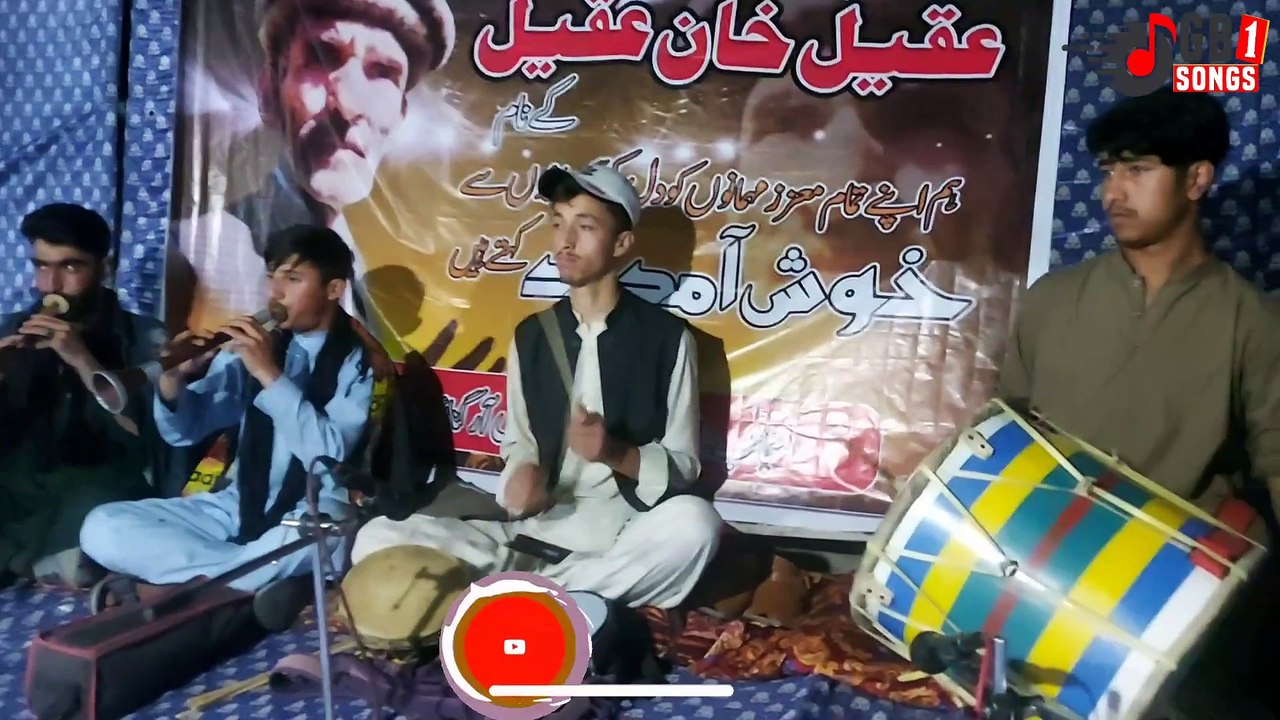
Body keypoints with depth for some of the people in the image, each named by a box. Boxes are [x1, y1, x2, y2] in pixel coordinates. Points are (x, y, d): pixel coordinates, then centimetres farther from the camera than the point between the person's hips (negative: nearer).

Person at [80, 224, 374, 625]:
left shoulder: (356, 362, -6)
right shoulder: (257, 345, 6)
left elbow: (329, 455, -21)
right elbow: (183, 431, 6)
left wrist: (271, 375, -25)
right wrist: (174, 377, -15)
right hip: (240, 506, 5)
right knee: (102, 528, -12)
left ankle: (172, 580, -17)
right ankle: (267, 580, -18)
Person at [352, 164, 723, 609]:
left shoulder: (666, 337, -2)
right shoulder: (530, 336, 9)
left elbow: (683, 466, -1)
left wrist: (617, 453, -21)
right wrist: (523, 476, -9)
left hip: (627, 535, -2)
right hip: (537, 532, 3)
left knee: (693, 522, -37)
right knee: (378, 539, -15)